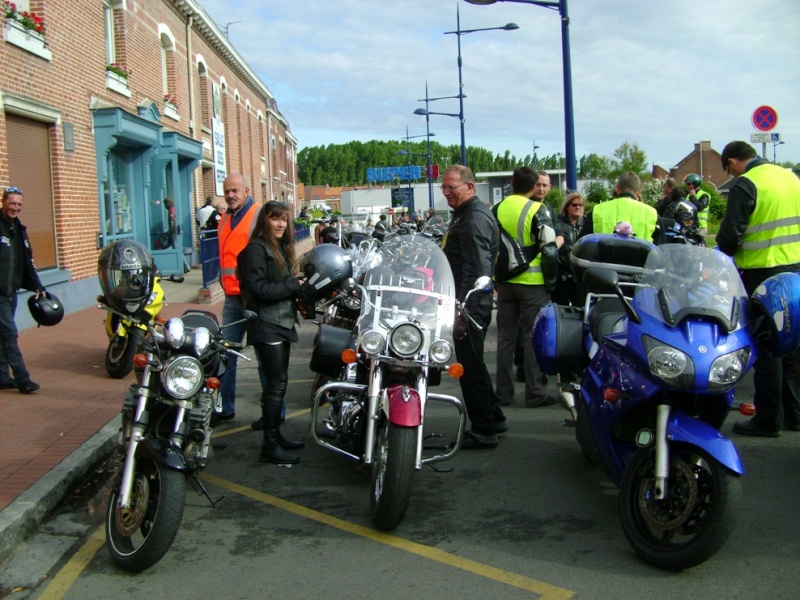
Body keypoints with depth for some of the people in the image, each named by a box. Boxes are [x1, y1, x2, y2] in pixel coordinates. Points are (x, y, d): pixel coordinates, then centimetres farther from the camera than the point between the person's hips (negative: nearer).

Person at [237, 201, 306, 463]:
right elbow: (258, 289, -20)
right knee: (276, 384, -9)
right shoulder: (256, 249, -12)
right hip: (266, 326, -9)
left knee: (278, 383, 14)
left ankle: (276, 435, 24)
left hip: (282, 323, 9)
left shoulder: (281, 247, 16)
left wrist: (298, 285, -2)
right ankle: (270, 446, -3)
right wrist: (294, 286, -18)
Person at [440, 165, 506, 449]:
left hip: (470, 305, -11)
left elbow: (477, 271, -25)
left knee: (470, 366, -4)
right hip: (466, 302, 11)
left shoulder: (474, 218, -17)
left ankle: (483, 430, 5)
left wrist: (464, 312, -27)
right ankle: (494, 417, 29)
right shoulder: (466, 213, 17)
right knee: (473, 363, 18)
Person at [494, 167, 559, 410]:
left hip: (505, 281, 5)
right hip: (532, 283, -5)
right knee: (534, 336, 1)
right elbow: (549, 250, -14)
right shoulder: (537, 210, -11)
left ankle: (503, 391, 15)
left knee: (505, 335, 11)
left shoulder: (498, 209, 5)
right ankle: (535, 393, 3)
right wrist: (551, 281, -3)